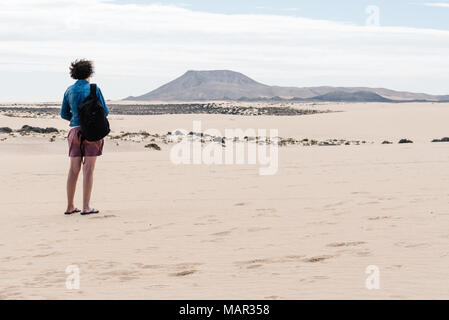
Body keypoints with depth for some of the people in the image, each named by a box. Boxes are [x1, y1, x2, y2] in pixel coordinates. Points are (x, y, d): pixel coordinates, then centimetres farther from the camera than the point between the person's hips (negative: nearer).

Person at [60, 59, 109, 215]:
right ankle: (86, 207, -6)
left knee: (73, 170, 8)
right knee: (88, 170, -3)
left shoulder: (69, 90, 7)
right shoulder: (94, 89, -4)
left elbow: (64, 114, 12)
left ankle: (70, 207, 12)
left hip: (75, 131, 4)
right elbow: (105, 111, -2)